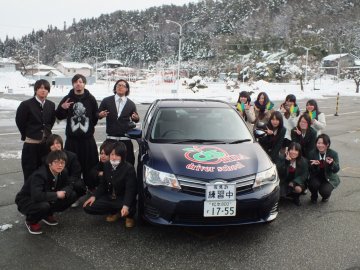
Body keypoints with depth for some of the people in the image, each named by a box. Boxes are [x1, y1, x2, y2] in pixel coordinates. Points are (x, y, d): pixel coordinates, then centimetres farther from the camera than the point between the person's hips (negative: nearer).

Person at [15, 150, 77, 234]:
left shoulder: (63, 172, -10)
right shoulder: (39, 175, -32)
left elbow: (68, 186, 0)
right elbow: (36, 196, -44)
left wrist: (63, 192, -25)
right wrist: (56, 195, -34)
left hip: (47, 200, 7)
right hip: (26, 201, -7)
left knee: (72, 195, -7)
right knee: (44, 206, -40)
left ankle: (47, 214, 10)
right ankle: (31, 221, -5)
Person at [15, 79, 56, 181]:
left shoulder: (51, 105, 3)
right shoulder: (26, 104, -11)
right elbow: (20, 122, -3)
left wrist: (47, 132, 9)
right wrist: (26, 135, 4)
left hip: (46, 142, 4)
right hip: (31, 143, -4)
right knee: (30, 172, 2)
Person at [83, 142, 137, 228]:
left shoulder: (129, 168, -18)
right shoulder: (107, 166, 2)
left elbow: (130, 190, -25)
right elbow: (103, 184, 12)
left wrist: (126, 205, -41)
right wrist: (94, 196, -4)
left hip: (123, 199, -6)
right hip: (109, 198, 6)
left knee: (129, 208, -38)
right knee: (88, 207, -10)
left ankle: (129, 216, 3)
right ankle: (116, 212, 7)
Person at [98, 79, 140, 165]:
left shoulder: (131, 104, 8)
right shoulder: (106, 101, 5)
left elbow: (135, 119, 13)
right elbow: (97, 114, 7)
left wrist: (136, 118, -11)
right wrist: (100, 115, -18)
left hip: (126, 139, 1)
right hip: (111, 138, 0)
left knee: (128, 161, 1)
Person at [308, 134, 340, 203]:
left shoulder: (333, 154, -10)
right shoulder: (312, 153, -8)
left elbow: (336, 170, -12)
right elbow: (309, 170, -6)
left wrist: (332, 163, -33)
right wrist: (313, 165, -29)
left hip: (329, 178, -1)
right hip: (316, 177, 1)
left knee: (324, 191, -26)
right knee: (313, 185, -31)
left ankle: (326, 196, 16)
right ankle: (314, 197, 6)